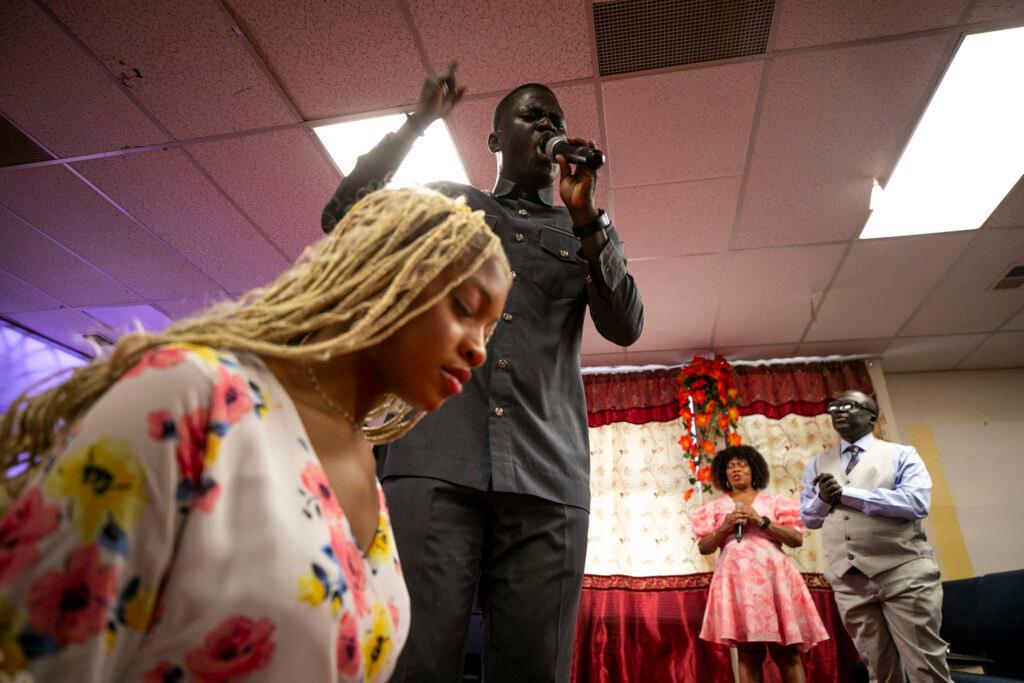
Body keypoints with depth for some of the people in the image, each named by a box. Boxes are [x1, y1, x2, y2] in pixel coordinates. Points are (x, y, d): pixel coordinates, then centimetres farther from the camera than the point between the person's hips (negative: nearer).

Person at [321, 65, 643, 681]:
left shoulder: (587, 232, 23)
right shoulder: (448, 202, 22)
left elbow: (625, 328, 8)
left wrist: (584, 215, -1)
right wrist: (416, 125, 9)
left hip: (548, 475, 2)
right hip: (436, 459, -1)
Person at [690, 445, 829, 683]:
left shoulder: (774, 502, 14)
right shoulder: (716, 507, 14)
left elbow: (797, 539, 2)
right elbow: (703, 548, 10)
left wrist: (761, 522, -8)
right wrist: (724, 528, -6)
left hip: (773, 576, 0)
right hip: (737, 580, 0)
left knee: (787, 653, -2)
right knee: (747, 653, -2)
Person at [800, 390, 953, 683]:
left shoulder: (901, 455, 3)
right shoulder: (817, 465, 13)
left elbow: (916, 502, -15)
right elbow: (808, 517, 13)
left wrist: (845, 493, -15)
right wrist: (823, 499, -9)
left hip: (903, 573, -3)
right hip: (849, 580, 4)